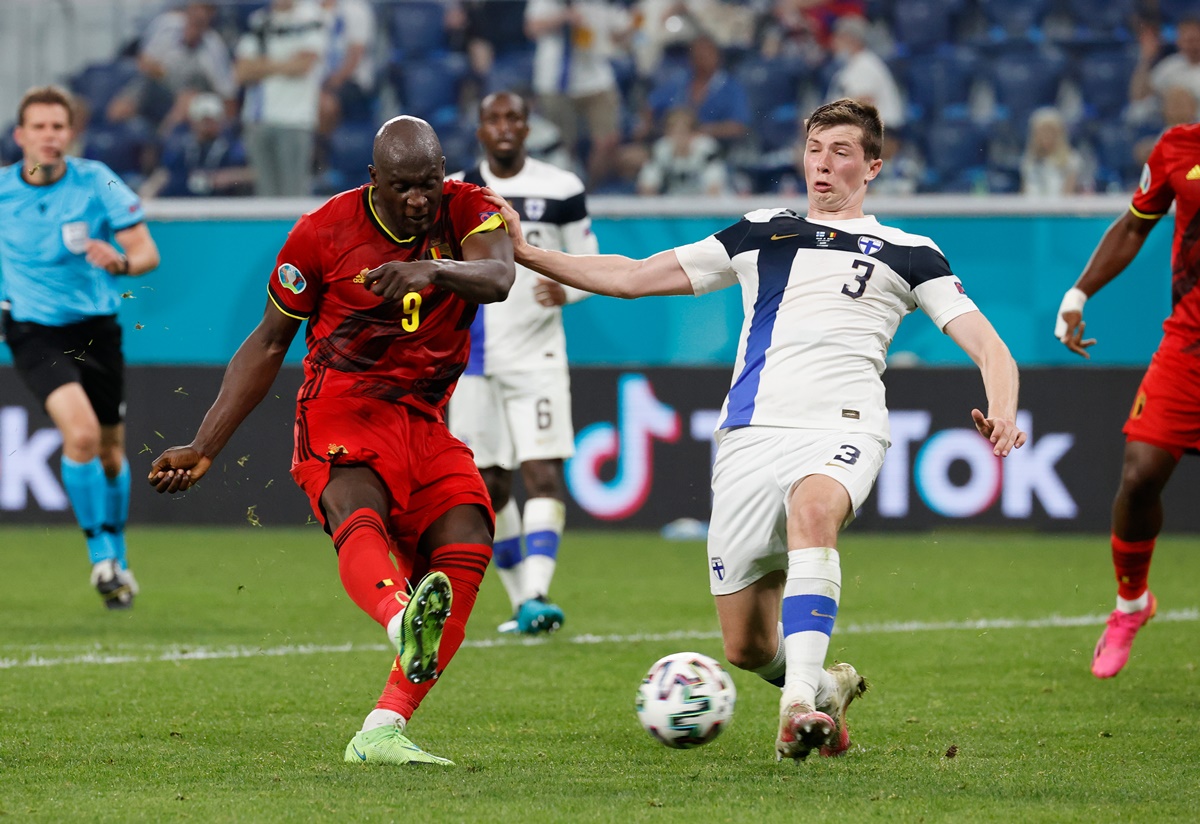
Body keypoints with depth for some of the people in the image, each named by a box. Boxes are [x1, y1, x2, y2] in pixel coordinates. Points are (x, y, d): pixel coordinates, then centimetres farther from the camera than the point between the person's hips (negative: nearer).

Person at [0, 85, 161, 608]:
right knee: (80, 432, -24)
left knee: (110, 454, 11)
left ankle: (117, 556, 35)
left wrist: (122, 262, -31)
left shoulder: (97, 182, -9)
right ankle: (100, 555, -10)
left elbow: (148, 253, -10)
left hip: (96, 329, 1)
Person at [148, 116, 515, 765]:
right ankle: (403, 622, -70)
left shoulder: (467, 210, 1)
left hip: (423, 421, 3)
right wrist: (204, 447, 5)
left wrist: (434, 269, -44)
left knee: (466, 543, -18)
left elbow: (498, 278, -21)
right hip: (340, 412, -3)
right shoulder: (323, 232, -3)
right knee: (357, 511, -35)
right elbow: (268, 344, 7)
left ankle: (380, 733, -18)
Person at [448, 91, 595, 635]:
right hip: (473, 360, 2)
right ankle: (520, 602, 15)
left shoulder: (561, 191, 1)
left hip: (538, 355, -2)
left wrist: (567, 290, -15)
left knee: (544, 473, -16)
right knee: (488, 487, 4)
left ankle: (537, 594, -25)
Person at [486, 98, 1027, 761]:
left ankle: (802, 701, -46)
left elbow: (987, 346, 9)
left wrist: (1001, 413, -13)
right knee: (746, 648, -1)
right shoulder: (761, 234, 23)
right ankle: (824, 688, 32)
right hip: (752, 433, 3)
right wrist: (523, 254, 15)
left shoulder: (908, 253, 16)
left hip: (842, 429, -3)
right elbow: (631, 277, 23)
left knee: (812, 509, -40)